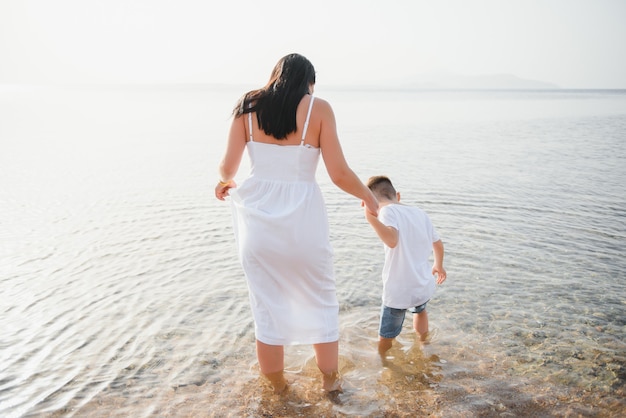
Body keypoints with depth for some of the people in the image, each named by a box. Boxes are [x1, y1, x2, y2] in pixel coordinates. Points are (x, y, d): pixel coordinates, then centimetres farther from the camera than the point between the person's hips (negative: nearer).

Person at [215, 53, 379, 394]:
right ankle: (330, 379, 35)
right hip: (303, 219, -2)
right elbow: (339, 174, -8)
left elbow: (228, 167, -1)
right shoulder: (318, 108, -4)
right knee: (321, 302, 19)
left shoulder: (248, 106, 2)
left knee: (267, 307, 16)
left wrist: (226, 182, 23)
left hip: (258, 217, 2)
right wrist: (368, 197, 10)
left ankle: (277, 386, 34)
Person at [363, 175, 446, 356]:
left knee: (385, 338, 13)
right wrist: (438, 265, 36)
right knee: (420, 310, 40)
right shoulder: (420, 212, 7)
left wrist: (372, 219, -42)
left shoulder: (388, 211, -13)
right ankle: (423, 341, 61)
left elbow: (392, 240, -33)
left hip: (398, 292, -7)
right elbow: (438, 244, 18)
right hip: (424, 286, 7)